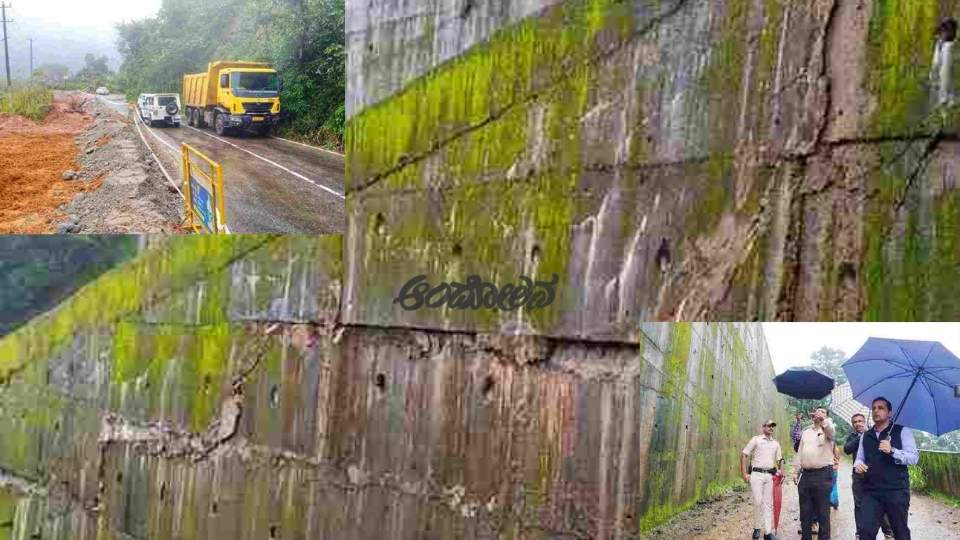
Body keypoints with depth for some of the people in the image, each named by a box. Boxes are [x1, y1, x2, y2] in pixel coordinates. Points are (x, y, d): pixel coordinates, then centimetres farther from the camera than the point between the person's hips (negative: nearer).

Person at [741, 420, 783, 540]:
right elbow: (744, 455, -1)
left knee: (768, 503, 3)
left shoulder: (776, 443, 15)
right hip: (757, 474, -4)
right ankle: (757, 528, 6)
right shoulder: (756, 440, 1)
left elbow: (780, 460, 22)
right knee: (758, 502, -9)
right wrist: (744, 474, -7)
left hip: (770, 475, 4)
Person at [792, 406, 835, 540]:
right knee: (805, 512, 9)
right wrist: (796, 472, 13)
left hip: (823, 475, -5)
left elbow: (831, 430, -24)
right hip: (805, 475, 5)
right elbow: (799, 454, 18)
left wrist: (823, 419, -42)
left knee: (823, 512, -2)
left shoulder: (827, 430, 2)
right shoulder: (806, 432, 19)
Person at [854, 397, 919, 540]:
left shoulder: (902, 431, 2)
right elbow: (860, 458, 18)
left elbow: (914, 457, -7)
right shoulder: (866, 436, 15)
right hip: (871, 491, 3)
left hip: (896, 491, -3)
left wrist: (892, 450, -23)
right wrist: (858, 465, -6)